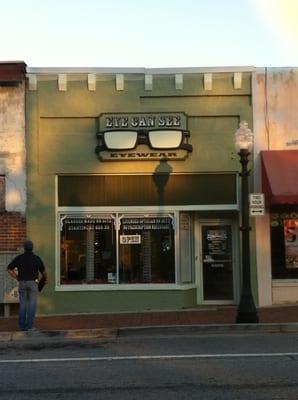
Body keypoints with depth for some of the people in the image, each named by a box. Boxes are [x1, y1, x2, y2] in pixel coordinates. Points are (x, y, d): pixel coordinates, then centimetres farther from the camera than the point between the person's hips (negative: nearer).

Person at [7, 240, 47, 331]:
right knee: (32, 305, 1)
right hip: (33, 283, -2)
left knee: (22, 305, 10)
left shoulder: (19, 258, 1)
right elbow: (43, 271, 4)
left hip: (22, 283, 3)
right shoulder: (36, 258, -4)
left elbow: (9, 269, 2)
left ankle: (22, 326, 9)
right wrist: (45, 278, 25)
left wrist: (17, 278, 10)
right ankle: (30, 326, -4)